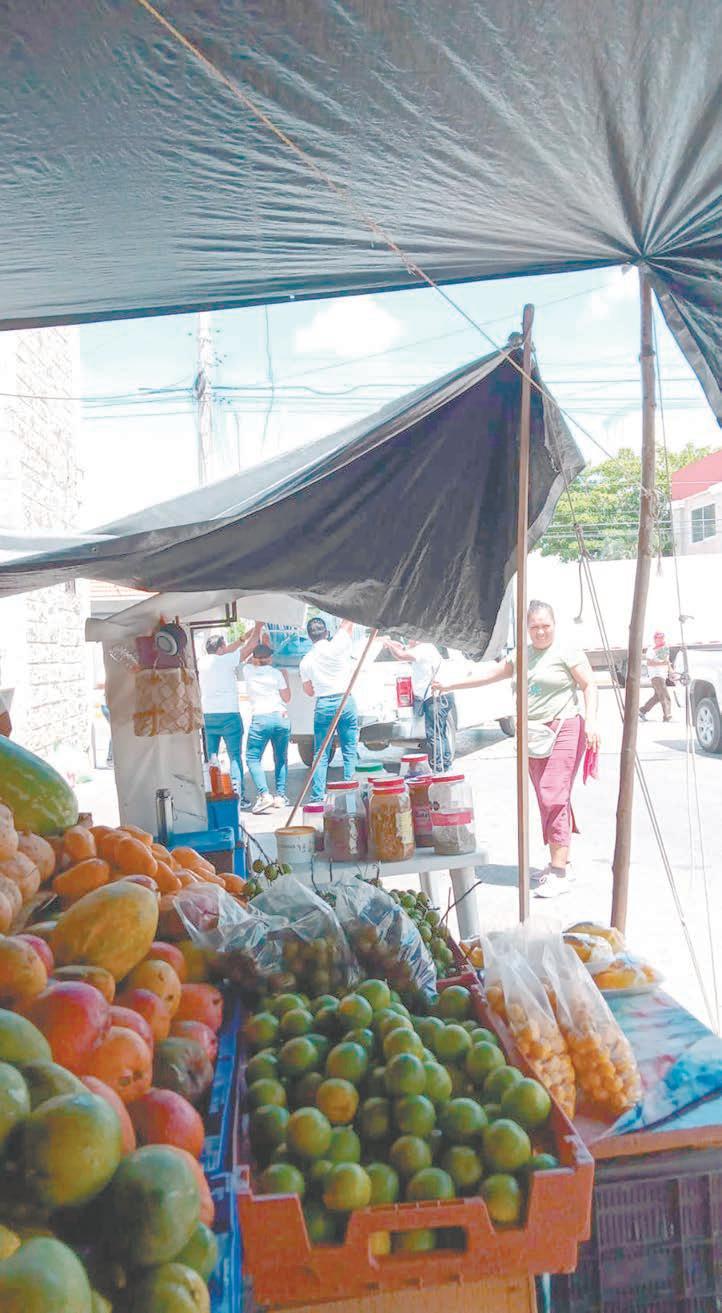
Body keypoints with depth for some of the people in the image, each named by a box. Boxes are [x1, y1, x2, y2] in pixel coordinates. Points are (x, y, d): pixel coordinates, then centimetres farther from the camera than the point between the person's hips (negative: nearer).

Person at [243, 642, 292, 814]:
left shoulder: (248, 671, 6)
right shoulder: (276, 673, 5)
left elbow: (249, 661, 29)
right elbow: (287, 698, 9)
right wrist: (285, 677, 20)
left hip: (259, 719, -2)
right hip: (281, 718, 2)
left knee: (253, 758, 2)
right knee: (281, 758, 15)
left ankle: (264, 795, -14)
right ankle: (280, 795, 14)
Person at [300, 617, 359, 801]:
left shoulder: (306, 661, 2)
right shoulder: (337, 646, -5)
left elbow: (309, 691, 12)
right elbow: (347, 623, 10)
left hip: (323, 705, 1)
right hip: (346, 701, -1)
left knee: (321, 754, 5)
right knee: (350, 751, 5)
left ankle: (317, 797, 2)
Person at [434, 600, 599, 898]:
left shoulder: (567, 653, -2)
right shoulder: (522, 655, 17)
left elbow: (589, 686, -4)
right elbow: (491, 674, 24)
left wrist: (591, 720, -18)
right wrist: (451, 685, 27)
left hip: (564, 730, -6)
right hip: (533, 734, 6)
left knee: (554, 797, -15)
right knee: (546, 800, 6)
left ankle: (559, 873, -13)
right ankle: (560, 863, 15)